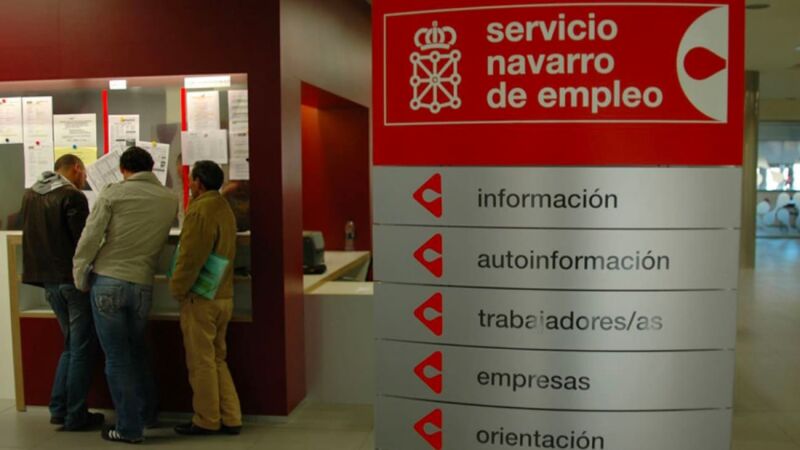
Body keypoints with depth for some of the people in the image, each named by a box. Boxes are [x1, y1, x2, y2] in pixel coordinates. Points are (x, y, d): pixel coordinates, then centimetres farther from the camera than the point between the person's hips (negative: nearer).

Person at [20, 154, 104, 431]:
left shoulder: (30, 194, 10)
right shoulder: (72, 196, -14)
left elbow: (35, 234, 18)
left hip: (47, 279, 8)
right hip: (72, 278, -8)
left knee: (71, 345, 19)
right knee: (82, 348, 2)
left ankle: (59, 408, 19)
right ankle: (75, 416, 6)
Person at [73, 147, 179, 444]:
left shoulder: (113, 193, -4)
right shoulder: (169, 199, 5)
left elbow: (90, 238, -7)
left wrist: (80, 279, 3)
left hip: (107, 282, -3)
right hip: (142, 285, 3)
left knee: (117, 357, 4)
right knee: (136, 351, 23)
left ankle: (129, 428, 10)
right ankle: (148, 413, 31)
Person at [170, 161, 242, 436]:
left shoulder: (200, 210, -16)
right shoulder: (224, 208, 12)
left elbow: (190, 257, -19)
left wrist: (177, 289, -9)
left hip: (200, 298, -9)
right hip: (223, 296, 9)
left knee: (201, 362, 3)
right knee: (217, 359, 15)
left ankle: (207, 421, 12)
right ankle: (230, 418, 18)